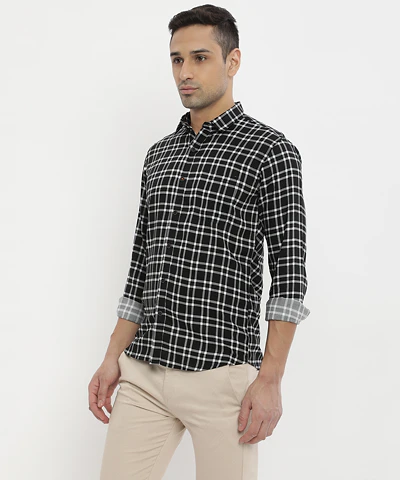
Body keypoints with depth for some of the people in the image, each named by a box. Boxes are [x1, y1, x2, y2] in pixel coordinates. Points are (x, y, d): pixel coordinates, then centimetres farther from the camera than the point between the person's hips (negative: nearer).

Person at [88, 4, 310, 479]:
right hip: (142, 373, 5)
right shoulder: (159, 154, 16)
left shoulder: (271, 150, -3)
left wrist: (270, 379, -13)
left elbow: (288, 270, -8)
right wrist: (113, 358, 13)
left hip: (221, 372, -5)